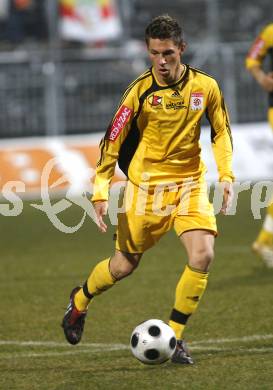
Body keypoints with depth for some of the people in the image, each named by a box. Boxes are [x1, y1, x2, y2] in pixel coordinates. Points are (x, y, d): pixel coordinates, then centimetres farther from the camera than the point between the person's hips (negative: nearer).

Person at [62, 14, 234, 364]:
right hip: (146, 186, -2)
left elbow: (221, 132, 10)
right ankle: (80, 301, 40)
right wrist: (100, 191, -17)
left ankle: (174, 336, -1)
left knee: (203, 255, -17)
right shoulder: (141, 90, -13)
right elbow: (112, 141, -10)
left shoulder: (205, 86, -5)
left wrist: (226, 175, -1)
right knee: (125, 265, 7)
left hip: (190, 184, 2)